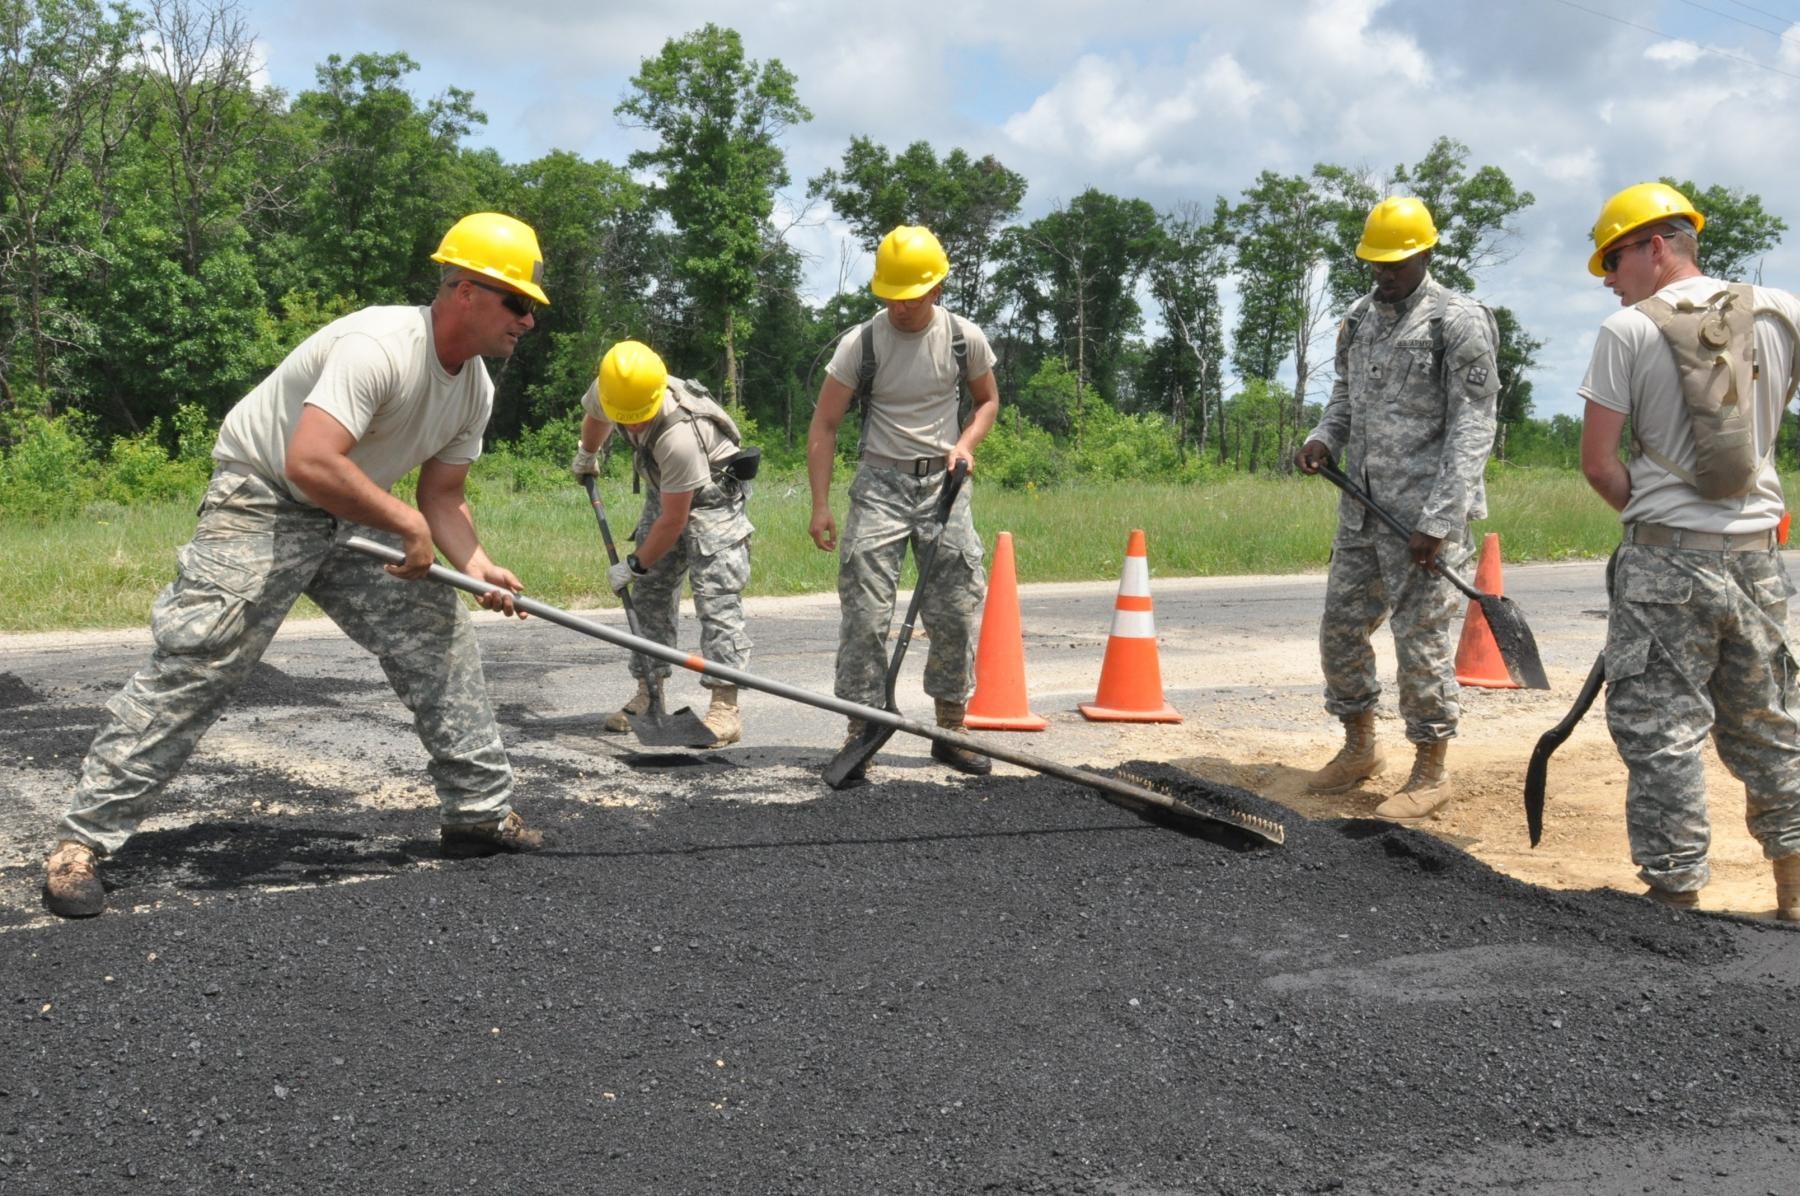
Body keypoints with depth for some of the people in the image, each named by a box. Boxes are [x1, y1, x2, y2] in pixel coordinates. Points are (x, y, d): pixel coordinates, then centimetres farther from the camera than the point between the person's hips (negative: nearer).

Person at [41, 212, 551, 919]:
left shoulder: (476, 388, -1)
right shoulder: (378, 346, -30)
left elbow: (441, 497, 6)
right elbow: (310, 463, -40)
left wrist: (477, 566, -13)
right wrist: (408, 526, -30)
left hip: (355, 517, 9)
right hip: (261, 502, -9)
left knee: (440, 636, 3)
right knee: (192, 666, -14)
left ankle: (478, 810, 14)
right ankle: (84, 839, -7)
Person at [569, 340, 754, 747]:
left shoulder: (679, 435, -39)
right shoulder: (605, 392, -19)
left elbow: (674, 520, -29)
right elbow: (595, 417, 11)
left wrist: (633, 565, -17)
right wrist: (586, 455, 30)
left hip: (711, 493, -8)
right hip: (665, 488, 8)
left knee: (717, 596, -16)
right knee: (651, 591, 7)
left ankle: (725, 706, -20)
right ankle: (648, 692, 13)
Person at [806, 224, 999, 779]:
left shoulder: (964, 339, -2)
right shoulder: (861, 343, -8)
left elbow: (988, 401, 15)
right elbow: (824, 425, -5)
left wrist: (966, 443, -5)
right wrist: (820, 504, -11)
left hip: (943, 484, 2)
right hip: (880, 483, -2)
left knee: (957, 610, 3)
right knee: (865, 613, -8)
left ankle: (951, 730, 17)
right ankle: (860, 733, 0)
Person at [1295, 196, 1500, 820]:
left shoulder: (1458, 323, -10)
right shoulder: (1360, 317, 12)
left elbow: (1472, 429, -13)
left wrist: (1438, 521, -19)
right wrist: (1325, 438, -1)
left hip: (1424, 513, -7)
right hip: (1361, 509, 7)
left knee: (1421, 641, -3)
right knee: (1340, 629, 13)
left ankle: (1431, 772, 12)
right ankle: (1360, 747, 32)